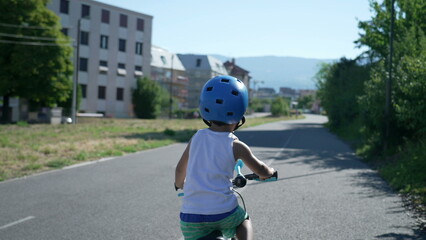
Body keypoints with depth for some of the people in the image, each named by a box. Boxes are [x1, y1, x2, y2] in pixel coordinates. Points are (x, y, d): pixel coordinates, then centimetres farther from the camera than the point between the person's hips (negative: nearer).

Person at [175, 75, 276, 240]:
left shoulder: (197, 137, 6)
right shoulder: (236, 146, -2)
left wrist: (179, 184, 40)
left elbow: (180, 169, 18)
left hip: (190, 216, 1)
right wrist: (270, 171, 32)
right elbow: (260, 170, 9)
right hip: (224, 213, -1)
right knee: (244, 219, 31)